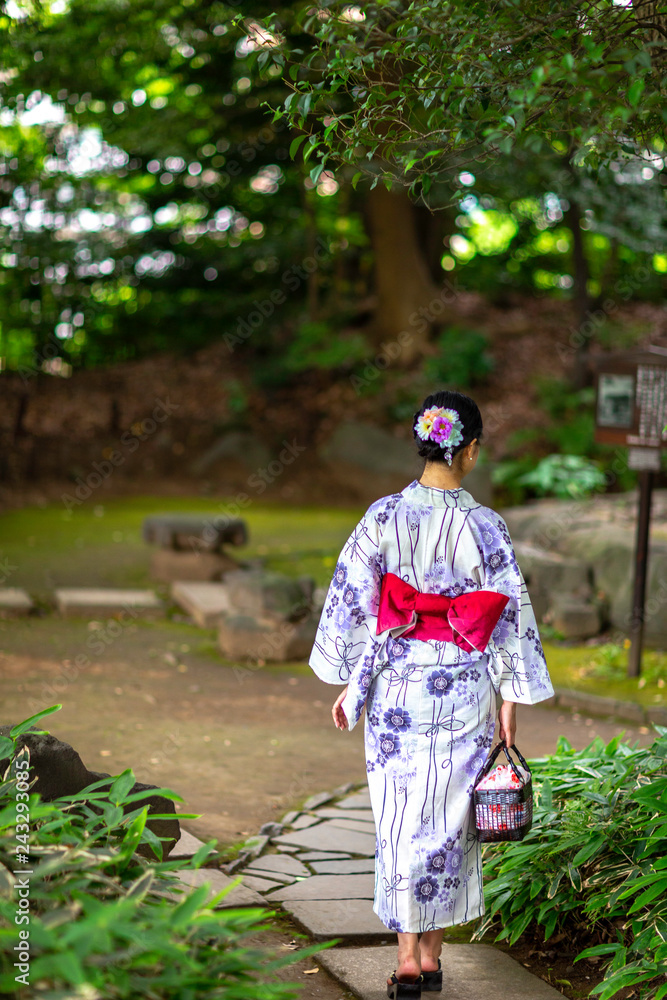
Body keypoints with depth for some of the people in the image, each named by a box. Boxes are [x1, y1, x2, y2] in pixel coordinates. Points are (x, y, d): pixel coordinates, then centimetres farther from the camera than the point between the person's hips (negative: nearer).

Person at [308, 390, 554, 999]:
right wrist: (511, 699, 3)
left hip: (396, 687, 1)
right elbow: (510, 615, -6)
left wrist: (348, 683, 8)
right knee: (449, 819, 11)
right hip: (464, 691, -1)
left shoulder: (382, 517, -5)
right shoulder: (486, 527, -8)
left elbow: (351, 602, -1)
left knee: (401, 819, 7)